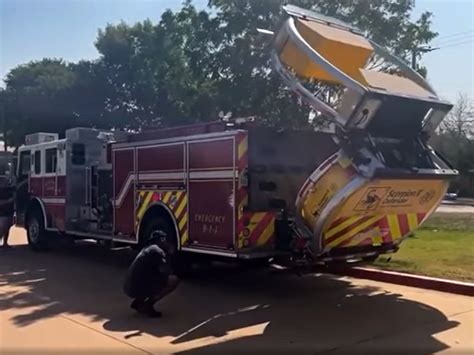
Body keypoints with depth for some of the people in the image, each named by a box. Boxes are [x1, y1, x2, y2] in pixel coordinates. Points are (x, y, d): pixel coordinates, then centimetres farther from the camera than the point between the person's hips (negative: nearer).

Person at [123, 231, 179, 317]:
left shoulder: (147, 249, 22)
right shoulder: (156, 250, -7)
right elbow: (166, 272, -10)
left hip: (129, 287, 9)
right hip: (138, 288, -9)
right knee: (174, 280, -8)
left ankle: (138, 302, 17)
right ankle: (147, 306, -6)